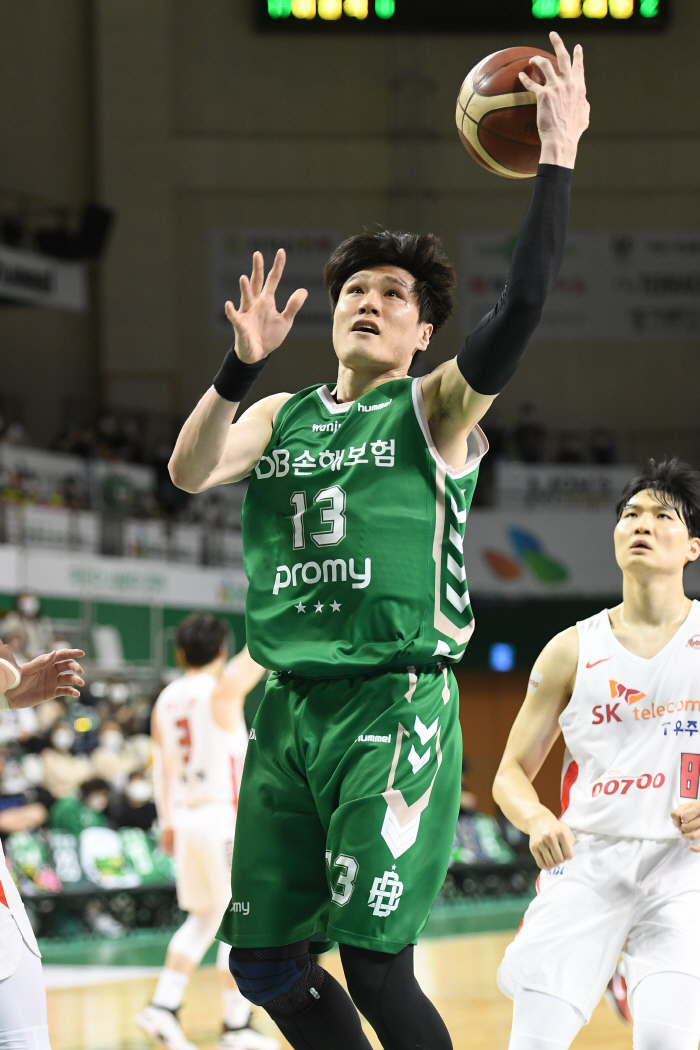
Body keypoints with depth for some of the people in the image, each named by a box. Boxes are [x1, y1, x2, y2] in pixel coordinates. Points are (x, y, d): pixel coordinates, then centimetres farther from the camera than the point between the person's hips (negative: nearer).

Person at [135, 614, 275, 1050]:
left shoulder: (166, 700, 9)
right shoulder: (222, 689, -11)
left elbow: (162, 765, 13)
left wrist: (168, 823, 20)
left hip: (186, 816, 7)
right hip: (225, 817, -7)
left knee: (204, 918, 17)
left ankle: (165, 1003, 5)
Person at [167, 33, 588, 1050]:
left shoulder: (437, 409, 2)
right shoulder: (281, 415, 16)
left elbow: (522, 305, -15)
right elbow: (189, 472, -3)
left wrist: (557, 161, -21)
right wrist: (241, 364, -16)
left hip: (397, 707, -6)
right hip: (289, 705, 6)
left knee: (375, 965, -11)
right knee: (261, 960, 6)